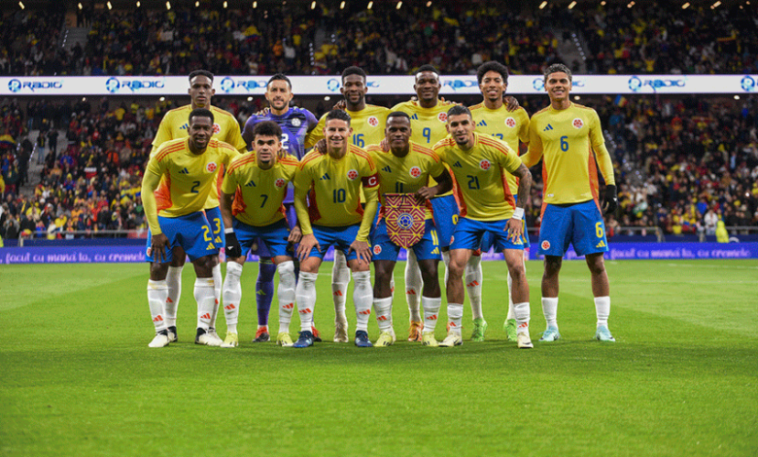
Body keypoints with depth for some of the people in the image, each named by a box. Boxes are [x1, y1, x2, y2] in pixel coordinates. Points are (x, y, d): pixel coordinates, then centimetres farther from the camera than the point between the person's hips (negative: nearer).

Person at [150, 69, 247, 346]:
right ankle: (169, 325, 16)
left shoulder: (226, 121, 6)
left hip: (212, 201, 0)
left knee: (211, 264, -4)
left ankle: (208, 328, 3)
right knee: (174, 264, 4)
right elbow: (157, 157, 7)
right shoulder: (172, 118, 6)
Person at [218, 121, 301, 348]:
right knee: (233, 270, -12)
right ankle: (231, 332, -2)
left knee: (287, 270, -13)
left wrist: (298, 227, -15)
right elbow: (225, 199, -10)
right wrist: (229, 233, -14)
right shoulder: (238, 167, -27)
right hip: (243, 222, 0)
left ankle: (284, 331, -1)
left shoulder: (291, 166, -25)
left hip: (276, 223, 1)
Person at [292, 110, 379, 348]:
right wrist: (307, 233, -11)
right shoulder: (310, 162, -17)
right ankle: (306, 331, -3)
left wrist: (362, 237, -10)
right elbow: (299, 197, -5)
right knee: (307, 270, -13)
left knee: (362, 272, -10)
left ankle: (362, 331, 3)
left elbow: (372, 198, -7)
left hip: (353, 225, 0)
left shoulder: (363, 160, -15)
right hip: (318, 225, 0)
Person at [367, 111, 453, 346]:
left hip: (421, 218, 0)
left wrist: (433, 190, -21)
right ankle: (386, 331, 6)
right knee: (381, 273, -10)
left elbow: (446, 181, 0)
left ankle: (428, 331, 8)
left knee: (430, 272, -8)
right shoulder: (374, 155, -14)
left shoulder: (426, 157, -14)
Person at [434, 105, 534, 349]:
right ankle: (454, 330, 1)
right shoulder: (443, 150, -14)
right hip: (469, 216, 2)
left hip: (503, 214, -2)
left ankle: (523, 330, 0)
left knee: (516, 266, -12)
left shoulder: (495, 148, -21)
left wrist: (518, 214, -11)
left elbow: (525, 175, -10)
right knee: (455, 266, -11)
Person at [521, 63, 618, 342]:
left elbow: (600, 152, 12)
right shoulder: (538, 120, 7)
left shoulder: (588, 115, 6)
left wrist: (610, 186, 5)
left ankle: (602, 325, 6)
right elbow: (532, 156, 18)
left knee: (596, 262, -1)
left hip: (586, 200, 0)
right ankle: (551, 326, 10)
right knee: (551, 264, 0)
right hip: (554, 202, 0)